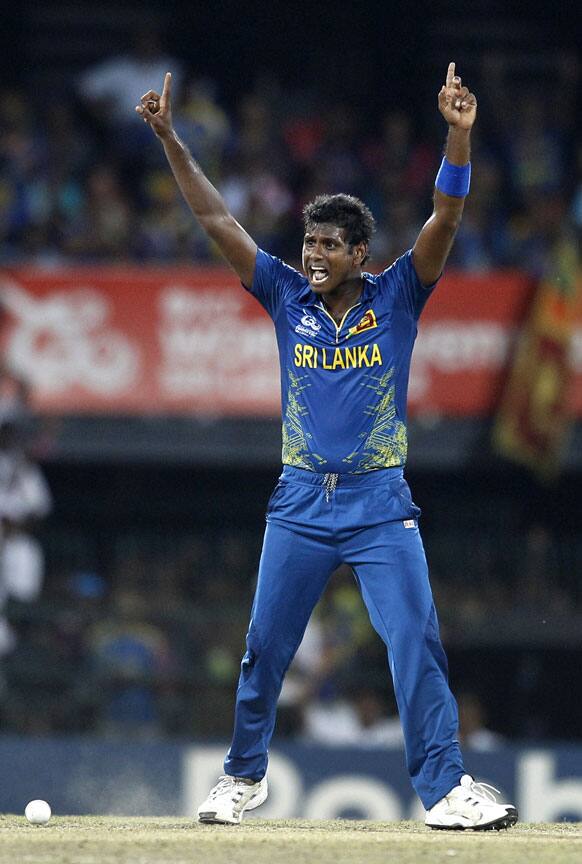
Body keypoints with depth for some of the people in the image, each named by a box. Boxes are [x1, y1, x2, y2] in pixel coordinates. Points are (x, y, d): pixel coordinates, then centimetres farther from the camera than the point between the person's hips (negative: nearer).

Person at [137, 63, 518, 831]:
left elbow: (446, 220, -13)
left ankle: (445, 789, -11)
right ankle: (245, 776, 23)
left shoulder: (396, 298, -1)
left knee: (416, 647, -11)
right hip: (301, 504, 2)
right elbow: (216, 220, 2)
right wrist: (171, 141, -6)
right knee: (264, 651, 6)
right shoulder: (288, 297, 5)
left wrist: (459, 136, -27)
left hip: (381, 506, -2)